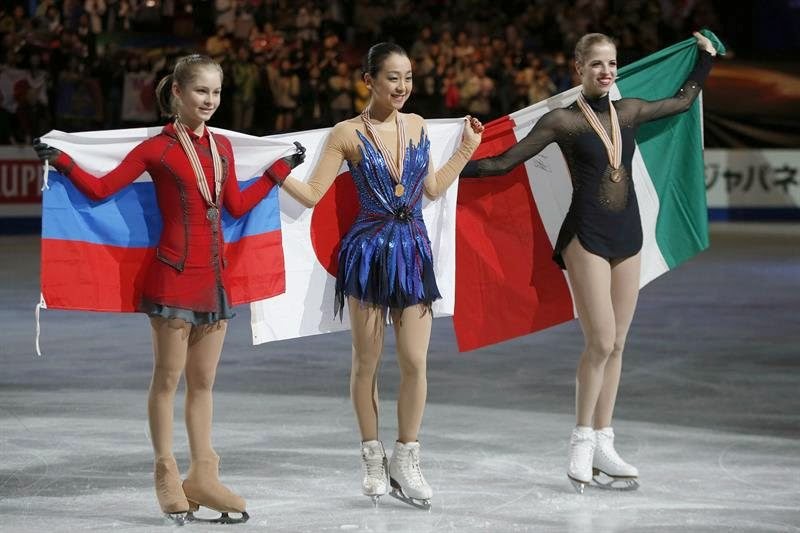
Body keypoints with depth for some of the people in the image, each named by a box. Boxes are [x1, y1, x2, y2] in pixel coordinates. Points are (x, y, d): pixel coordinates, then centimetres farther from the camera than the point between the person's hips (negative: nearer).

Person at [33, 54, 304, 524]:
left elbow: (237, 205, 18)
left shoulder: (223, 146, 12)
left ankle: (203, 477, 15)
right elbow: (101, 188, -6)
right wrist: (62, 161, -18)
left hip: (214, 275, 6)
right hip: (175, 274, -6)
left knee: (203, 381, 10)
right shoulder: (158, 148, -5)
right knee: (168, 378, 1)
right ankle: (167, 477, 8)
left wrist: (279, 169, 23)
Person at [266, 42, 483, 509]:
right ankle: (373, 459, 18)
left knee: (415, 362, -1)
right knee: (367, 361, 6)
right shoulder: (348, 134, -4)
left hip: (413, 250, 3)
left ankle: (406, 462, 10)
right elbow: (313, 194, -5)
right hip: (369, 251, -3)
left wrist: (466, 150, 18)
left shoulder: (417, 125, 7)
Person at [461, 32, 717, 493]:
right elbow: (505, 162, -4)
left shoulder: (629, 111, 9)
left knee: (615, 346, 6)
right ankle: (583, 442, 0)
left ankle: (603, 446, 10)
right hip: (587, 236, -5)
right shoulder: (564, 120, -5)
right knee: (601, 342, -12)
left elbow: (684, 99, 27)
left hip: (627, 236, 5)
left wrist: (706, 56, 33)